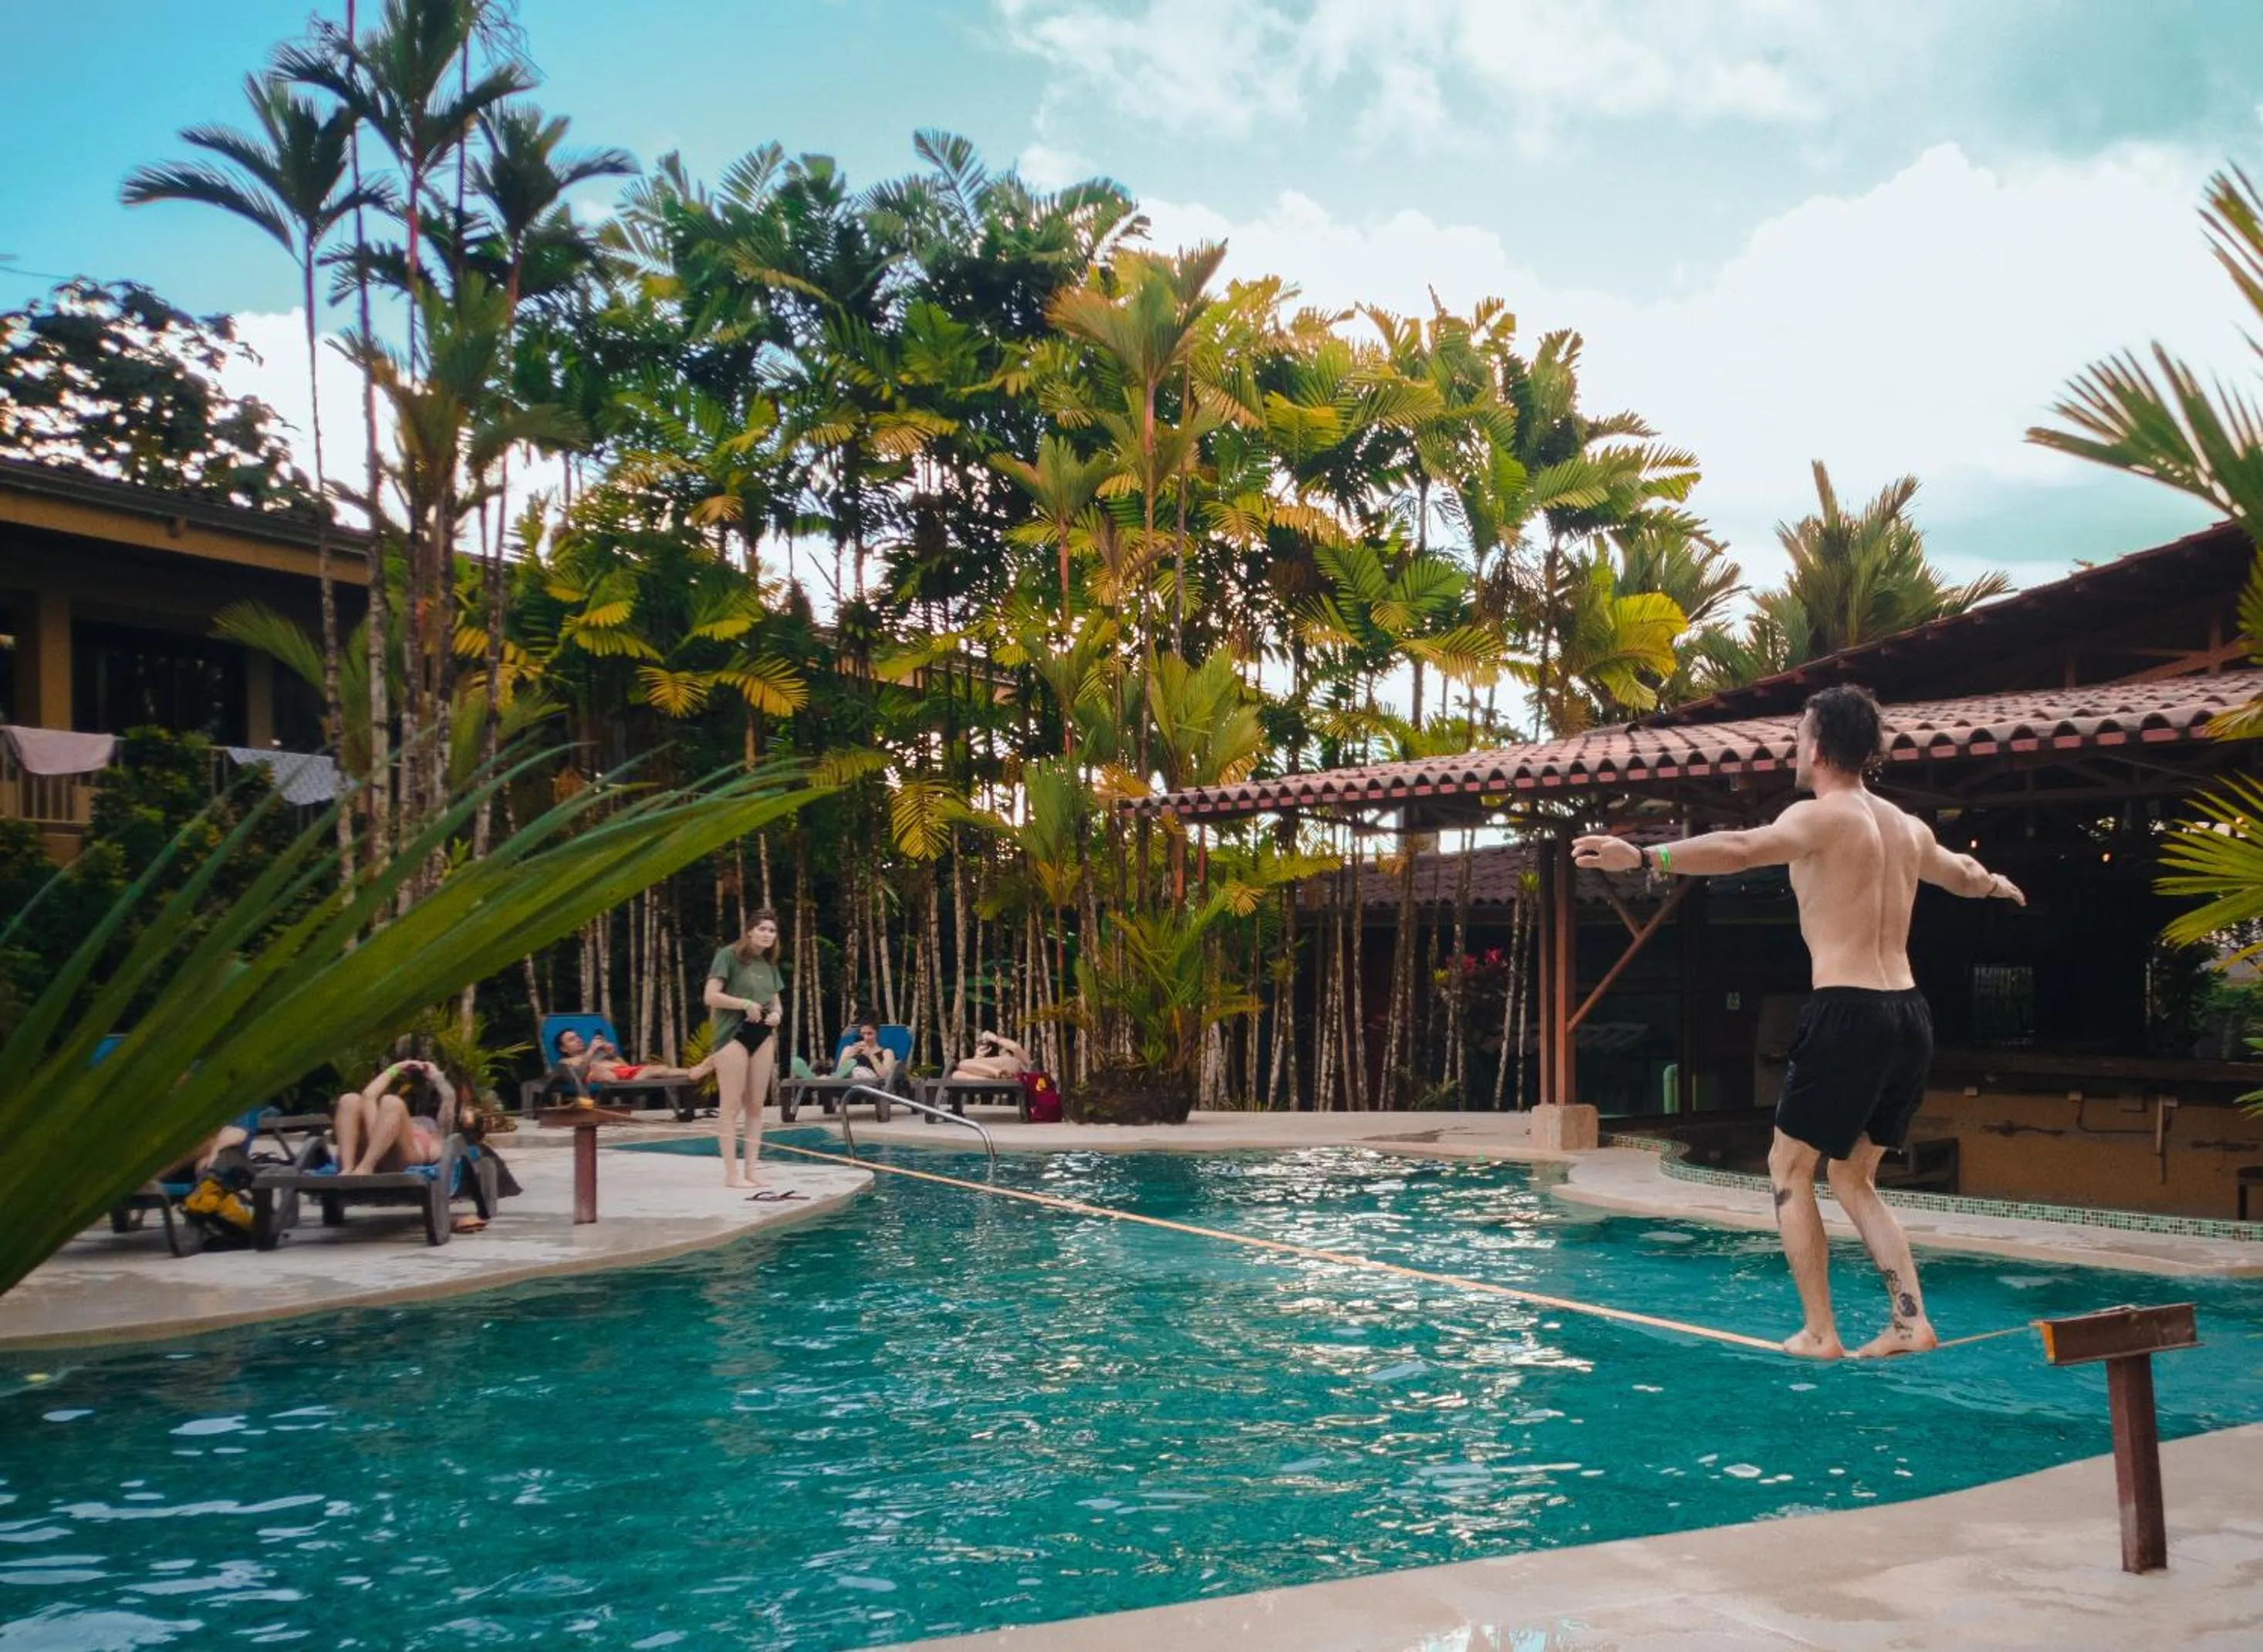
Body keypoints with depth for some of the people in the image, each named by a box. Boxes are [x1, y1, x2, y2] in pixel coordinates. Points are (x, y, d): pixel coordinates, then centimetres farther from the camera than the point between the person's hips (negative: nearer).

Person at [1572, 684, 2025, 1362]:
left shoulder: (1821, 817, -7)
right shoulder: (1910, 828, 18)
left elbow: (1739, 848, -28)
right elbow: (1963, 874, 40)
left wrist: (1643, 857, -40)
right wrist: (1997, 883, 64)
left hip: (1848, 1012, -8)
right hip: (1910, 1015, 8)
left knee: (1790, 1169, 6)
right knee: (1854, 1178, 19)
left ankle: (1819, 1332, 4)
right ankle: (1910, 1318, 11)